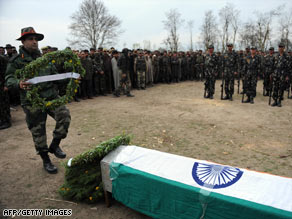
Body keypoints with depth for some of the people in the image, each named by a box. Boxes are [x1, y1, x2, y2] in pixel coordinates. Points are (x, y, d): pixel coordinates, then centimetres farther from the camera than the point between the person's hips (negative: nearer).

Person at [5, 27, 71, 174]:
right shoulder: (17, 60, 0)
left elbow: (55, 75, 16)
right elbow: (9, 79, -6)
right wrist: (19, 84, -29)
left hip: (51, 96, 3)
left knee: (64, 115, -17)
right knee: (38, 132, 5)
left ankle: (55, 145, 7)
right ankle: (46, 160, 24)